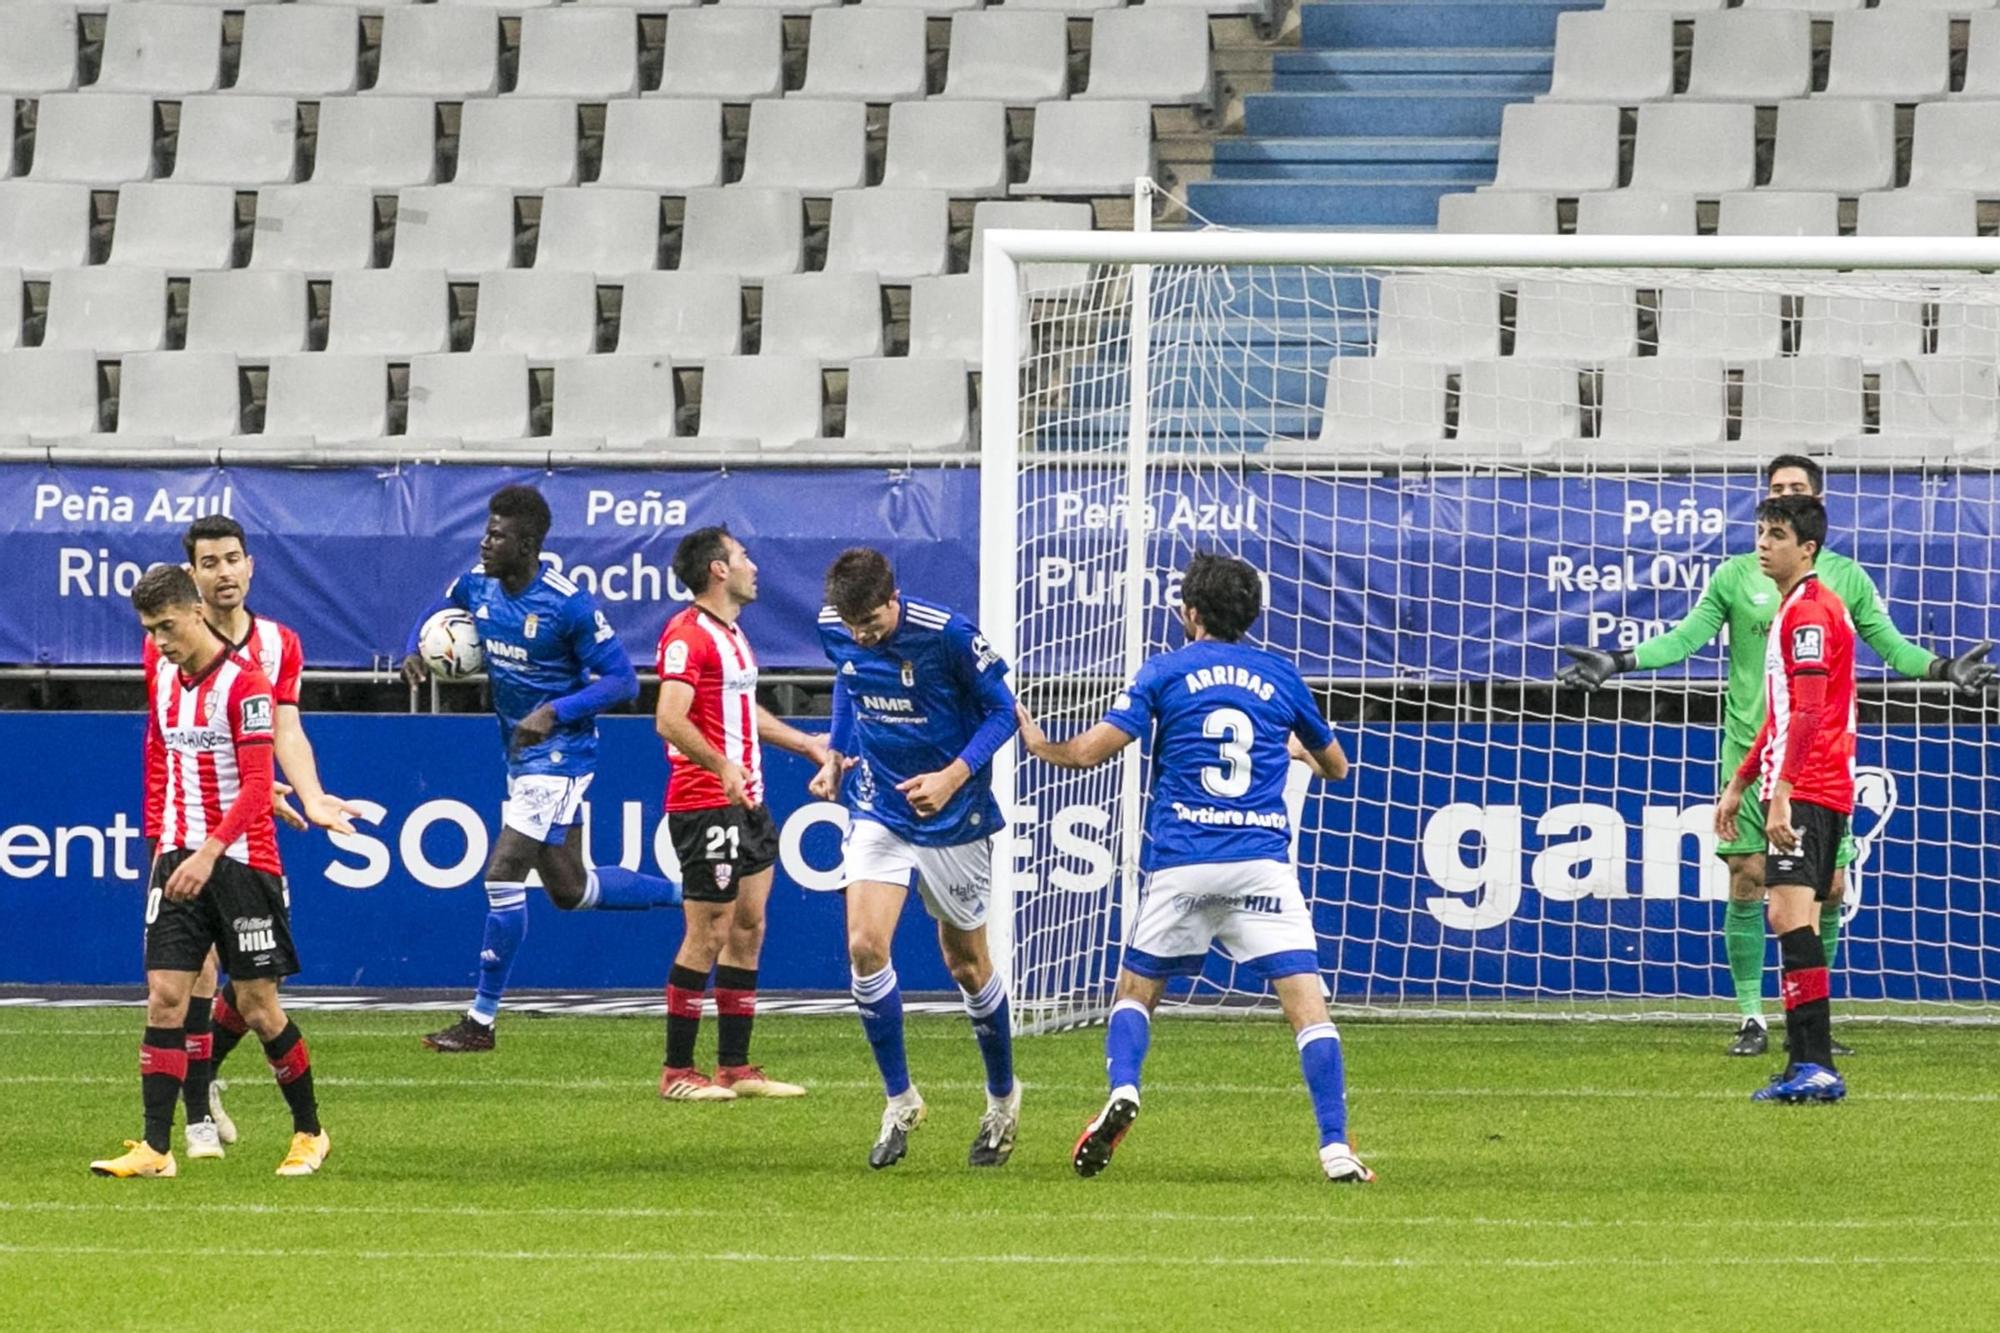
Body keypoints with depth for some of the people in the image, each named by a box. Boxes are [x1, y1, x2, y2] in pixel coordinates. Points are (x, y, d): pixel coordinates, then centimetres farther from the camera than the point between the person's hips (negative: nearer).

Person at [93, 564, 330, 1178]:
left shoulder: (243, 682, -12)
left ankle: (309, 1132, 18)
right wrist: (163, 841, 15)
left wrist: (210, 852, -27)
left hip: (242, 861, -6)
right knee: (164, 998, -5)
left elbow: (256, 785, -18)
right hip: (179, 860, 6)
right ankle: (155, 1147, -6)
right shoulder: (162, 678, 9)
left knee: (259, 1007, 1)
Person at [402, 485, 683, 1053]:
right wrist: (417, 653, -2)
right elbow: (435, 617, 20)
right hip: (520, 751, 8)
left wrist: (554, 713, -28)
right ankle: (685, 893, 35)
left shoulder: (568, 604, -21)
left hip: (558, 754, -8)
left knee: (503, 876, -12)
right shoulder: (476, 584, -1)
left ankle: (481, 1021, -4)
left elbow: (621, 680, -17)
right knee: (569, 889, 15)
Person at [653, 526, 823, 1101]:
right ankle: (677, 1071, -2)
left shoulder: (731, 633, 18)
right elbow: (670, 720, -25)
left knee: (747, 930, 10)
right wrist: (722, 767, -34)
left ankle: (735, 1068, 14)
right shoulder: (688, 635, -14)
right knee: (708, 935, -7)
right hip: (705, 805, -10)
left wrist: (807, 744, 32)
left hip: (746, 804, 10)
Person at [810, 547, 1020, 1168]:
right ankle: (900, 1100, 2)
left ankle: (1002, 1097, 30)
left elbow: (1001, 711, -12)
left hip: (953, 816, -3)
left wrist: (953, 776, -24)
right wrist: (836, 755, 5)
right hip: (877, 809, 3)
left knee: (966, 963, 8)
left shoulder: (948, 635, -23)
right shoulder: (834, 630, -8)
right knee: (864, 947, -14)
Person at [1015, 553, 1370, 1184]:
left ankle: (1122, 1091, -9)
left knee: (1136, 989, 17)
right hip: (1263, 862, 0)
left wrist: (1039, 745, 18)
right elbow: (1337, 766, 27)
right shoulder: (1281, 677, 12)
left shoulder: (1165, 672, 5)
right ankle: (1336, 1146, -16)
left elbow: (1091, 750, -2)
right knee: (1306, 1000, -4)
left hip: (1180, 864, 0)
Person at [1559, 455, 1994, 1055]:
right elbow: (1685, 637, 6)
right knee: (1747, 884, -5)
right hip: (1751, 749, -1)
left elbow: (1890, 644, 9)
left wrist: (1943, 669, -5)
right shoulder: (1737, 575, 7)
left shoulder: (1845, 577, 8)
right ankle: (1751, 1017, 3)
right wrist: (1619, 662, -5)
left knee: (1827, 891, -1)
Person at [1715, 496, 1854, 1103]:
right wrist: (1739, 785, 32)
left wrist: (1782, 793, -26)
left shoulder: (1810, 611, -12)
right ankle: (1805, 1065, 10)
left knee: (1789, 915, -18)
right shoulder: (1794, 610, 21)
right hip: (1807, 794, 11)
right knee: (1796, 923, 10)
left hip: (1807, 794, -11)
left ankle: (1816, 1068, -25)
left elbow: (1808, 714, -21)